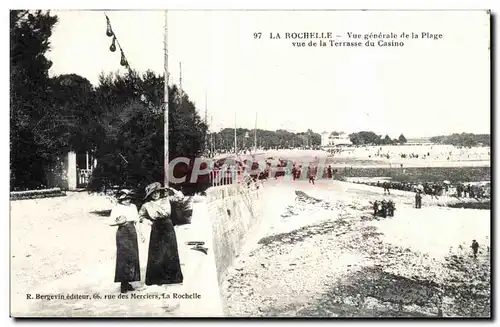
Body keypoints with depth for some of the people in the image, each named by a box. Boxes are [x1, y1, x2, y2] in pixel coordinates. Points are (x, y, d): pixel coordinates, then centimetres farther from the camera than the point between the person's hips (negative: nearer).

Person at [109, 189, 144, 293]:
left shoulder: (133, 207, 10)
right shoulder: (116, 208, -5)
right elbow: (111, 222, -3)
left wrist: (141, 234, 12)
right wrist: (119, 222, -22)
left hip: (132, 233, 5)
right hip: (122, 234, -5)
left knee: (133, 258, 4)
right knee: (124, 258, -6)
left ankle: (127, 283, 13)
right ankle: (123, 285, 1)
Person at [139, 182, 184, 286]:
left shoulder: (166, 199, 4)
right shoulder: (146, 205, 1)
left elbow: (180, 196, 6)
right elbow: (140, 216, 15)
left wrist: (170, 190, 0)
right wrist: (146, 221, -1)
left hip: (168, 228, 2)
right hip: (157, 230, -1)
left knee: (171, 253, 4)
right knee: (157, 255, 0)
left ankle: (172, 276, 14)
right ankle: (157, 278, 10)